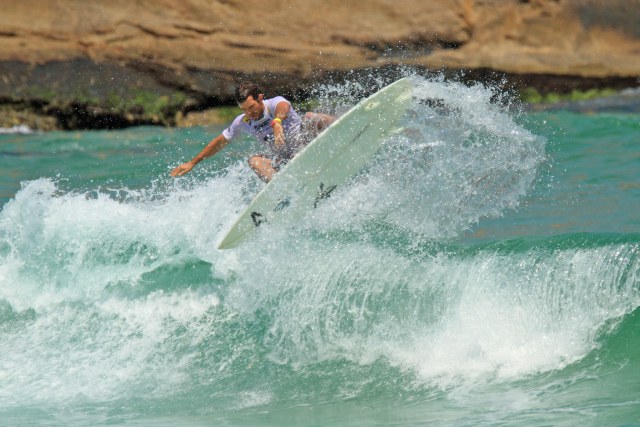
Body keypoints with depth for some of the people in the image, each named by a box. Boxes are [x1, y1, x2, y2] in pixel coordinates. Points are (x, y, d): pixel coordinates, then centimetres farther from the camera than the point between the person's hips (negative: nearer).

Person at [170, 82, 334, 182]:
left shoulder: (275, 103, -14)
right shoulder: (242, 122, 3)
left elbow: (283, 107, -40)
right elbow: (220, 142, 16)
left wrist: (277, 122, -64)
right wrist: (192, 163, 16)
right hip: (283, 158, 5)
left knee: (310, 118, -29)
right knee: (254, 161, -24)